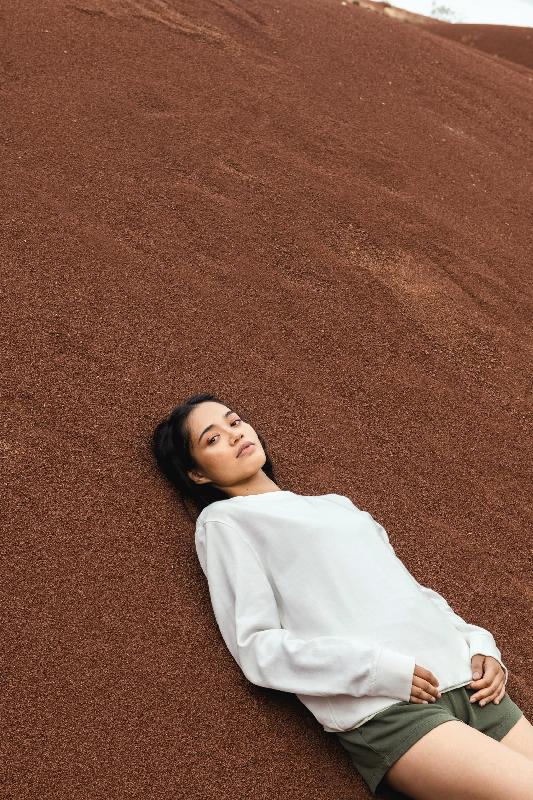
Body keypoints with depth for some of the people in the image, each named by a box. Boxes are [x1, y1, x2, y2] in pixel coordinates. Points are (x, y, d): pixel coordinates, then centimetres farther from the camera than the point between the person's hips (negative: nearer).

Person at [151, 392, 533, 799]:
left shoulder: (337, 503, 23)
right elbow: (256, 647, -6)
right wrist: (377, 669, -15)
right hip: (382, 707, -6)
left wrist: (479, 643, 4)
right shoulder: (222, 520, 4)